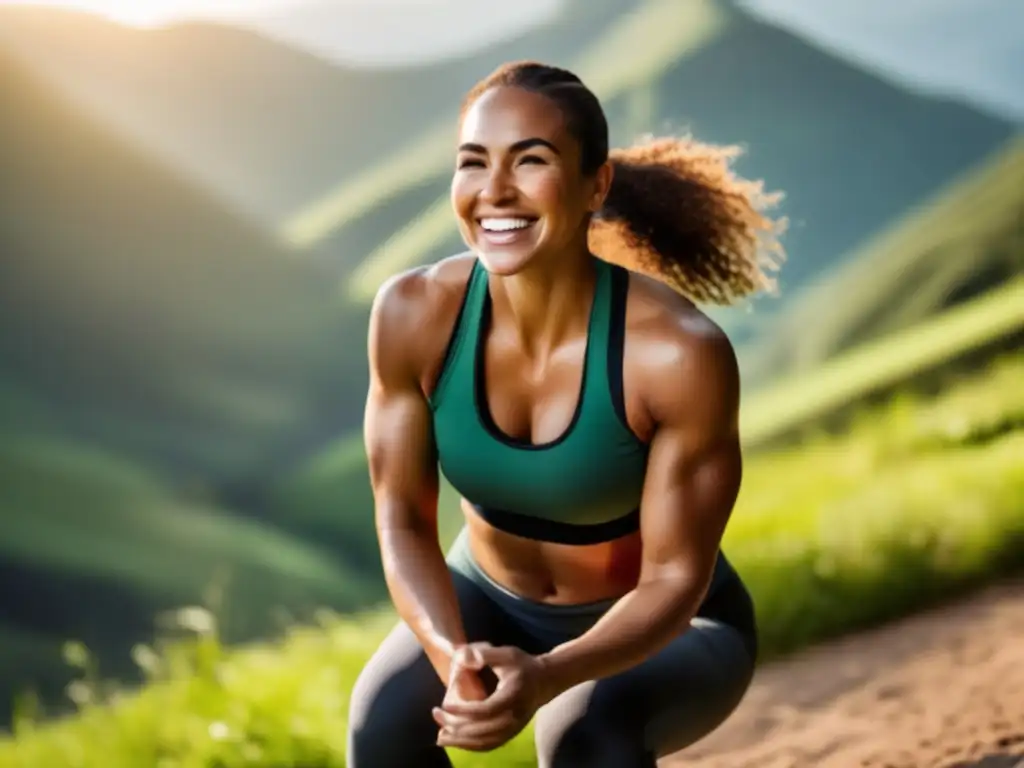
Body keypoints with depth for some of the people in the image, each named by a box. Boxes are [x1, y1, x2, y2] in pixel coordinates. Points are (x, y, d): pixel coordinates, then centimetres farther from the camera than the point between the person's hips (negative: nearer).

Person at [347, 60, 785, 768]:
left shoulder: (680, 352, -32)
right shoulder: (414, 314, -23)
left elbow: (676, 579, -24)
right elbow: (404, 522, -13)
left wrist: (546, 675, -42)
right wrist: (453, 657, -33)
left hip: (668, 634, -3)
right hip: (494, 600, 3)